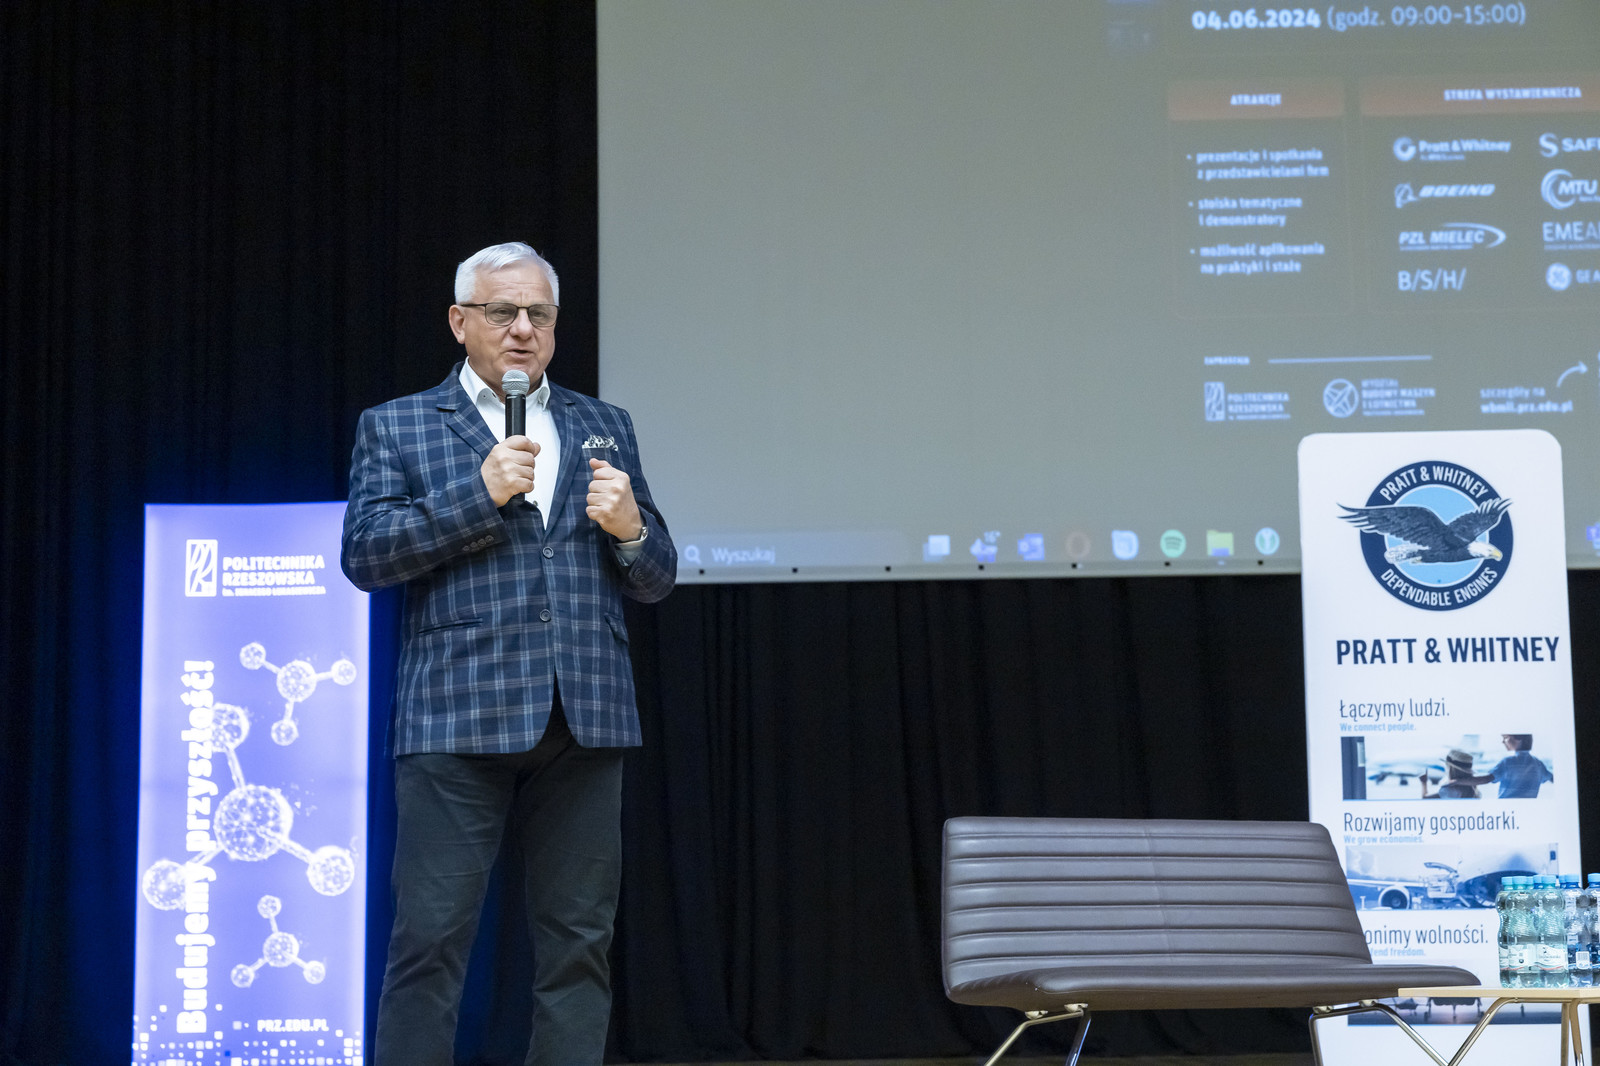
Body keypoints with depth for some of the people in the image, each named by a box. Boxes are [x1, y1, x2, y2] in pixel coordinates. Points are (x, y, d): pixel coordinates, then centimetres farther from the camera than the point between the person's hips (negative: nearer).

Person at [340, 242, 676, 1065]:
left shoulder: (604, 428, 17)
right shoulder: (396, 426, 9)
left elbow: (657, 579, 16)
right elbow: (365, 555, -4)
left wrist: (629, 528, -6)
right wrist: (479, 493, -11)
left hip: (586, 720, 3)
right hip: (458, 718, -3)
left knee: (578, 945, 5)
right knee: (431, 941, -3)